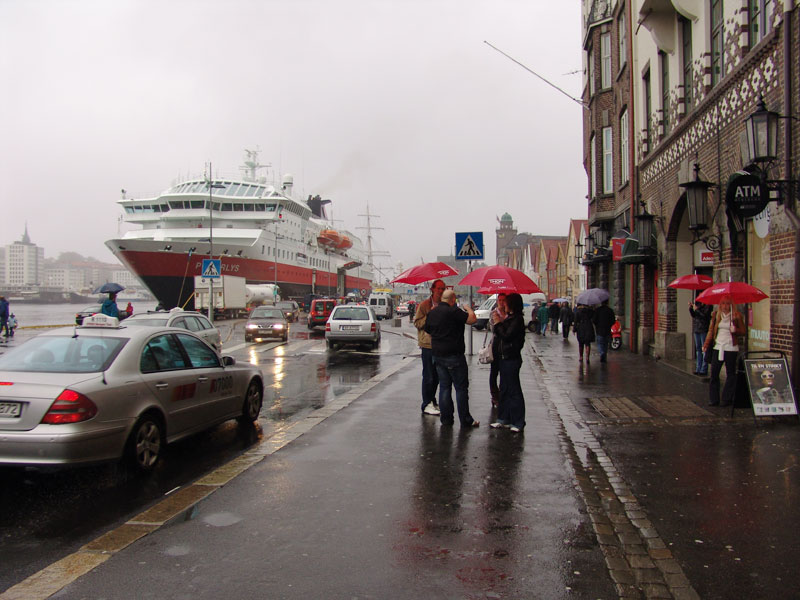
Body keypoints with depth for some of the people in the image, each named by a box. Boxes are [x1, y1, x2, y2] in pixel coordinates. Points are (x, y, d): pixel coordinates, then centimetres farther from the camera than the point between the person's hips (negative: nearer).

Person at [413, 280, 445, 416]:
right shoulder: (424, 305, -5)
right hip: (428, 344, -6)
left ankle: (432, 401, 25)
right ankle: (427, 404, 3)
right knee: (429, 376, -4)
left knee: (437, 375, 13)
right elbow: (417, 323, -10)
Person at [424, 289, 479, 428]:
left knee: (444, 386, 12)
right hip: (454, 355, -7)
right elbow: (472, 319, -18)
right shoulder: (453, 311, -16)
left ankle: (446, 418, 15)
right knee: (461, 388, 1)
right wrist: (468, 308, 1)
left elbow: (428, 330, 19)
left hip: (437, 354, 7)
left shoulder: (432, 313, 9)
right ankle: (465, 420, 4)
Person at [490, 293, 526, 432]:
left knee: (514, 391, -4)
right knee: (504, 390, 14)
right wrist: (497, 324, 4)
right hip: (504, 358, 10)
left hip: (512, 359, -10)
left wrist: (498, 324, -11)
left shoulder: (517, 319, -14)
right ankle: (504, 419, 23)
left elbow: (507, 336, -21)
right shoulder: (509, 318, 14)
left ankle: (518, 422, 3)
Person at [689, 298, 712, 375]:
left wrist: (696, 309, -14)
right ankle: (698, 368, 17)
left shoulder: (708, 306, -7)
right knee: (698, 349, 11)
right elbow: (693, 315, 13)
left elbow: (705, 315, -17)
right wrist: (691, 308, -1)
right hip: (696, 330, 8)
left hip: (704, 330, -8)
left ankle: (704, 369, -4)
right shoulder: (699, 307, 12)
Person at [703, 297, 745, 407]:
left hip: (731, 348, -3)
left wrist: (735, 330, -18)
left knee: (730, 374, 4)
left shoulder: (737, 316, 0)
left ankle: (727, 399, 13)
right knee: (714, 373, 0)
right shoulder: (715, 315, 9)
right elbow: (711, 330, 12)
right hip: (717, 347, 3)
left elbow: (743, 332, 3)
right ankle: (713, 399, 8)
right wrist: (706, 344, 2)